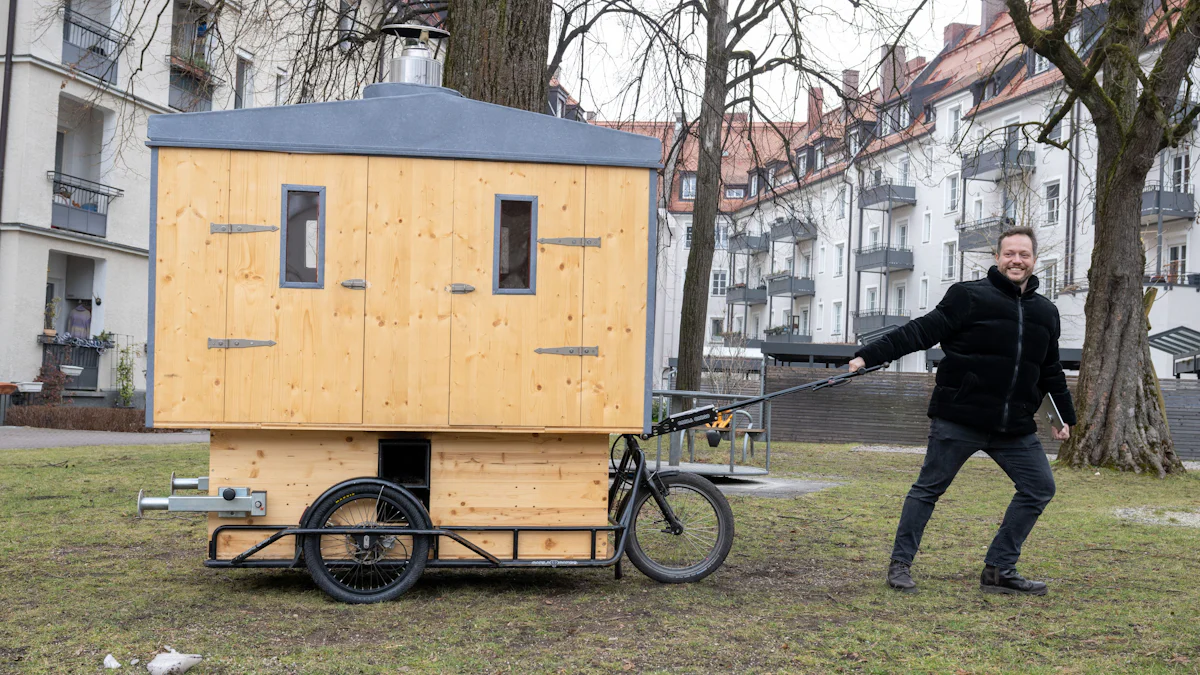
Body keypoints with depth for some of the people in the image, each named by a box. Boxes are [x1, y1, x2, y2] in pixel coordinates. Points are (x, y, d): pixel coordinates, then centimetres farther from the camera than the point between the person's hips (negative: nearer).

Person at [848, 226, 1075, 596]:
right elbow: (921, 331, -9)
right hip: (957, 420, -5)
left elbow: (1051, 371, 24)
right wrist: (869, 356, -15)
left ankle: (999, 570, 10)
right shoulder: (969, 296, -5)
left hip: (1015, 427, 6)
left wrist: (1064, 416, 27)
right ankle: (900, 564, 14)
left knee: (1040, 487, 2)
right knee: (928, 488, 1)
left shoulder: (1046, 312, 13)